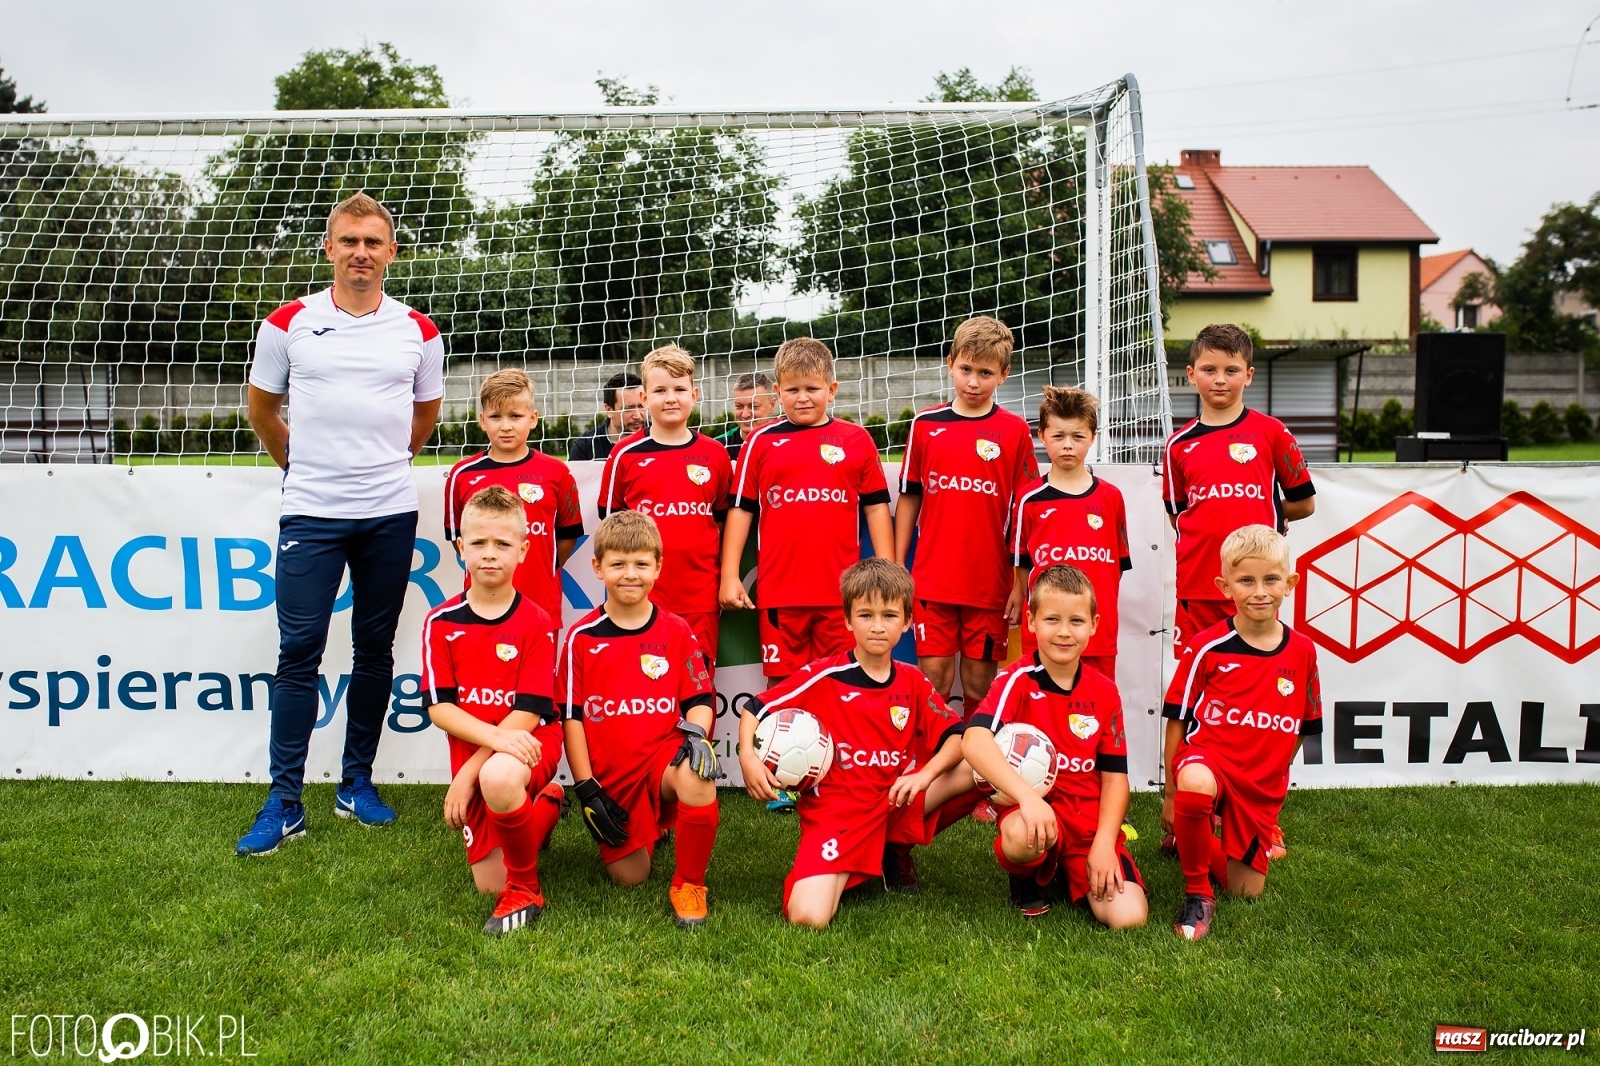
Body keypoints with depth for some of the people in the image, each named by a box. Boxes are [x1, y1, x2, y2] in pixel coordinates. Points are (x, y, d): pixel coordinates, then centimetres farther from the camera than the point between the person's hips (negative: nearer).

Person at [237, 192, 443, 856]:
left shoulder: (418, 332, 5)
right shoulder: (288, 323, 2)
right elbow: (262, 408, 14)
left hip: (390, 513, 2)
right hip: (311, 510, -1)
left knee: (375, 650, 8)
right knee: (299, 652, -2)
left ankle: (357, 782, 21)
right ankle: (284, 802, 7)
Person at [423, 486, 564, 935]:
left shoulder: (536, 623, -9)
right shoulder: (441, 623, -2)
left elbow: (529, 712, -13)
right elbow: (439, 707, -7)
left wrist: (468, 772, -18)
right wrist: (496, 735, -25)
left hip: (531, 741, -3)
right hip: (471, 750, 4)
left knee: (497, 778, -39)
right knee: (489, 883, 3)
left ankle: (526, 890, -14)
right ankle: (546, 804, 33)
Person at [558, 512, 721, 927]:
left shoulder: (677, 633, 2)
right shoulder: (581, 638, 0)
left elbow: (700, 699, 2)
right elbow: (571, 716, 1)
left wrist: (696, 730, -22)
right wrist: (587, 789, -4)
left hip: (663, 756, -1)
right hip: (611, 778, 1)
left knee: (697, 779, -36)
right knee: (628, 877, -1)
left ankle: (688, 884, -12)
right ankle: (651, 829, 36)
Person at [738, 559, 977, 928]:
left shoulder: (913, 682, 6)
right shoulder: (823, 676, -6)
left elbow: (956, 736, 1)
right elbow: (754, 708, -3)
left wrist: (924, 775, -18)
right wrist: (748, 757, -22)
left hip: (897, 804, 5)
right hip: (835, 811, -4)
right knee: (808, 917, -29)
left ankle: (893, 853, 5)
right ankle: (847, 874, 11)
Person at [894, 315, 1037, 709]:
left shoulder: (1015, 431, -1)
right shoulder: (925, 425, 4)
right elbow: (909, 498, 9)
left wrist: (1021, 583, -3)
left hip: (990, 584, -1)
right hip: (931, 582, 1)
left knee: (980, 685, 8)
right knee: (934, 679, 2)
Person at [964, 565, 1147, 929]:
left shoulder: (1104, 691, 4)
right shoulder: (1018, 680, -10)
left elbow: (1114, 775, 6)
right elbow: (973, 741, -28)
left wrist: (1104, 844, -8)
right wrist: (1027, 797, -40)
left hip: (1091, 821, 4)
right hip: (1036, 809, -3)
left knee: (1128, 916, -17)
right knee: (1022, 836, -39)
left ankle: (1068, 870, 18)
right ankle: (1028, 882, 0)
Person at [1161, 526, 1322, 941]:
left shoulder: (1302, 652, 1)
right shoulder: (1207, 646, -10)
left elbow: (1301, 727, 12)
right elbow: (1177, 720, -4)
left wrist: (1274, 779, 12)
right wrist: (1171, 791, -3)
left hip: (1262, 787, 4)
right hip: (1208, 756, -4)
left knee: (1247, 891, 7)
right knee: (1195, 785, -41)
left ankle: (1206, 850, 41)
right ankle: (1198, 894, -17)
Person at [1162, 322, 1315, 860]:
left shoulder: (1270, 433, 3)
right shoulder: (1180, 444, 9)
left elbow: (1303, 502, 10)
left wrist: (1259, 518, 9)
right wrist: (1228, 522, 3)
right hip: (1197, 590, 2)